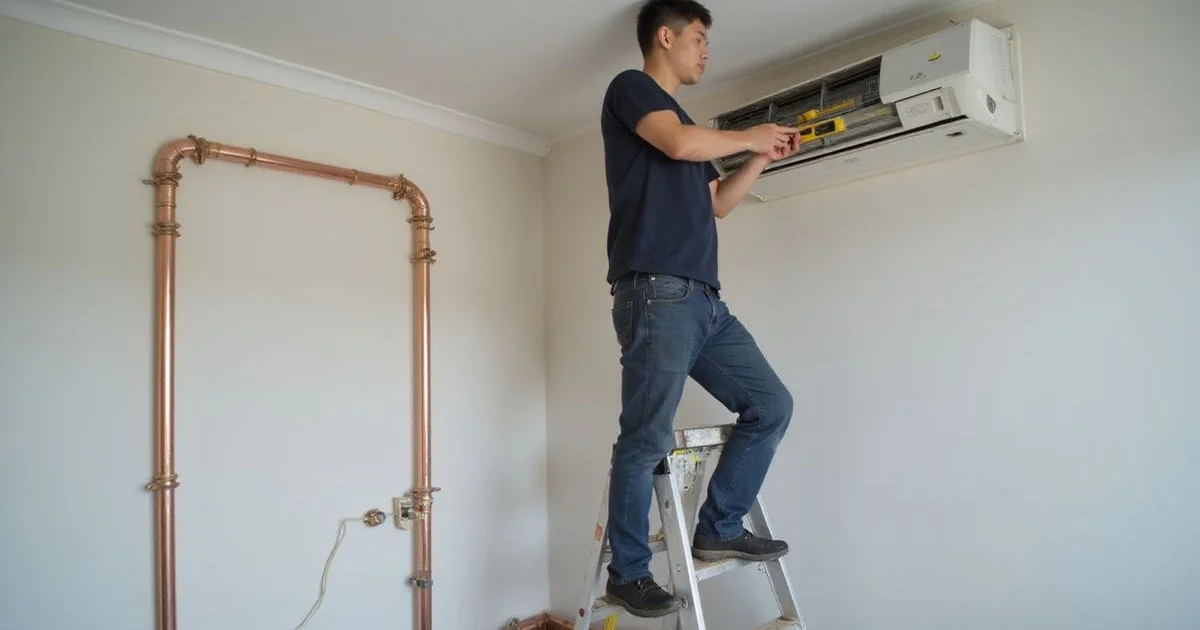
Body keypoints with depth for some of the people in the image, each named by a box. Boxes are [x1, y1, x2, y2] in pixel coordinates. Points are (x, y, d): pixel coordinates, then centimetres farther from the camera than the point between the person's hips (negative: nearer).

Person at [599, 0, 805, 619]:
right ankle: (627, 573, 10)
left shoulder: (681, 120, 30)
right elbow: (681, 143, -13)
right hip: (656, 292, -9)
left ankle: (719, 528, 16)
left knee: (772, 405, 6)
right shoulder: (629, 87, 6)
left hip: (705, 301, 9)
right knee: (646, 440, -6)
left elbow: (715, 202, 31)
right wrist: (750, 136, 4)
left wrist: (763, 158, 22)